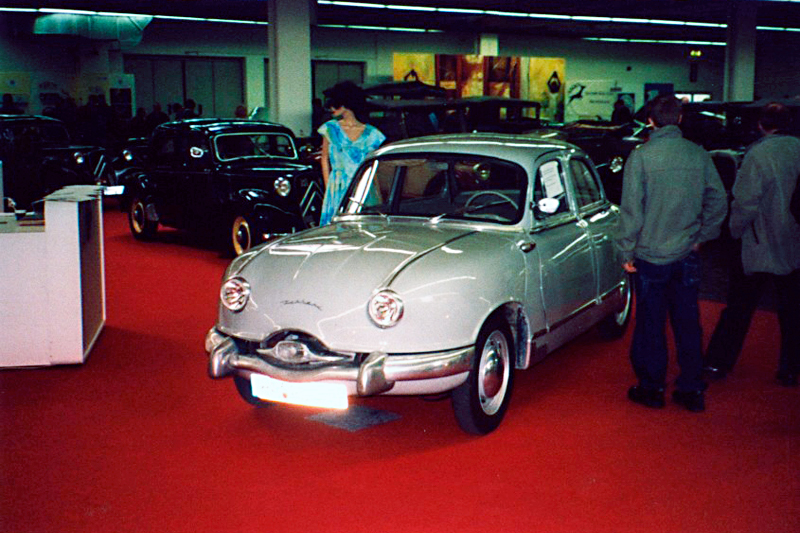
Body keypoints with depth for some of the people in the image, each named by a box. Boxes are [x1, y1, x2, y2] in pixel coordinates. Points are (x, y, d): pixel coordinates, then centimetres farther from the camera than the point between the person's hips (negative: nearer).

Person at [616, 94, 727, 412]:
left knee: (651, 324, 8)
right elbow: (719, 203, 3)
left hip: (651, 255, -3)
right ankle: (692, 390, 18)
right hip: (688, 255, 3)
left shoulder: (641, 156, -11)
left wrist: (627, 251, -3)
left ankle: (652, 388, 17)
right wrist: (700, 237, 13)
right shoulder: (698, 155, -1)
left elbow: (631, 209, -10)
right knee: (688, 323, 11)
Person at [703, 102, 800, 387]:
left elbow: (746, 202, -17)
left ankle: (718, 363, 15)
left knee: (739, 308, 8)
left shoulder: (758, 154, -16)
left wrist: (735, 229, -2)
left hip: (759, 246, -4)